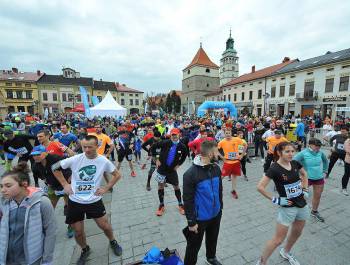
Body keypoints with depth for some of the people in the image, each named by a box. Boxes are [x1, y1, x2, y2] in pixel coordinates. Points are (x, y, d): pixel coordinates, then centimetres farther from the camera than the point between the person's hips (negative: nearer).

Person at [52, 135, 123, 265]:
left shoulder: (104, 161, -14)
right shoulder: (75, 159, -14)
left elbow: (117, 175, -1)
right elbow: (55, 168, 1)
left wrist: (105, 188, -7)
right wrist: (65, 185, -3)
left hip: (94, 201, -1)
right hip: (75, 201, 1)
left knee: (105, 226, 8)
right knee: (78, 231, 15)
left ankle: (113, 242, 40)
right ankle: (85, 250, 46)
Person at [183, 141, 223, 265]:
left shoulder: (216, 168, -7)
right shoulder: (191, 173, -26)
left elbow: (219, 190, 6)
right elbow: (188, 200, -20)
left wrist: (220, 207, 14)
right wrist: (191, 222, -14)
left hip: (216, 214, 6)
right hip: (200, 218, -6)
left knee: (212, 239, 29)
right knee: (194, 245, 16)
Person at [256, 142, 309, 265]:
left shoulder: (295, 163, -5)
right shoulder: (274, 168, -24)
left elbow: (304, 174, 18)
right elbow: (260, 187, -25)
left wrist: (305, 189, 9)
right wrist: (275, 200, -19)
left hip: (302, 205, 7)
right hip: (287, 207, -6)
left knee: (297, 233, 25)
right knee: (278, 239, 1)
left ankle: (285, 252, 51)